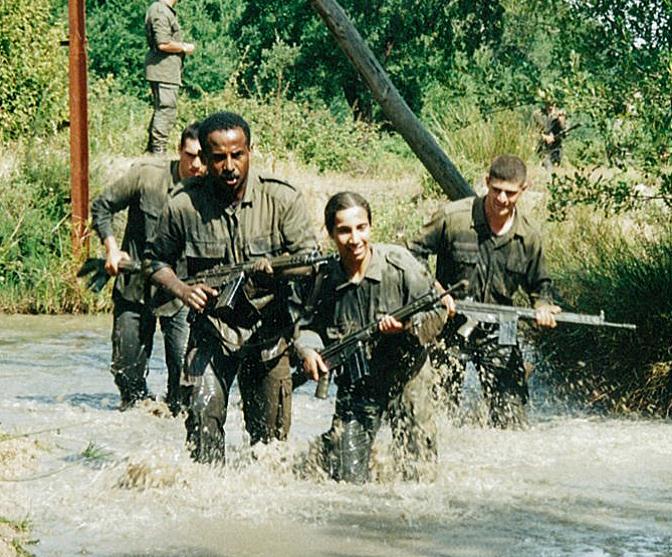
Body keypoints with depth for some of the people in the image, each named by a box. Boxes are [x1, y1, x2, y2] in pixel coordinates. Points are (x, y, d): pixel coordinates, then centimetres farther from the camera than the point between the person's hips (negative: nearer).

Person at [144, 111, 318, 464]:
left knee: (270, 433, 7)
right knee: (204, 411, -21)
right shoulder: (183, 207, -6)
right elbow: (155, 260, 9)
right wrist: (182, 290, -11)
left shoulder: (282, 200, -6)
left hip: (269, 331, 1)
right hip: (212, 331, -1)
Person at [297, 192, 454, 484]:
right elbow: (310, 325, 10)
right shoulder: (326, 280, -4)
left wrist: (407, 324, -28)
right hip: (355, 385, 2)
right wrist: (308, 350, -11)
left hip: (406, 377, -1)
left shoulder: (399, 263, -13)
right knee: (347, 476, -3)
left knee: (418, 467, -1)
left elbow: (437, 311, -9)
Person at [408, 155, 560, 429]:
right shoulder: (452, 218, -11)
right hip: (450, 328, -2)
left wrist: (543, 306, -9)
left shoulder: (528, 237, -1)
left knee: (511, 414, 0)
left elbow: (538, 284, 13)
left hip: (497, 334, 2)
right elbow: (414, 253, -2)